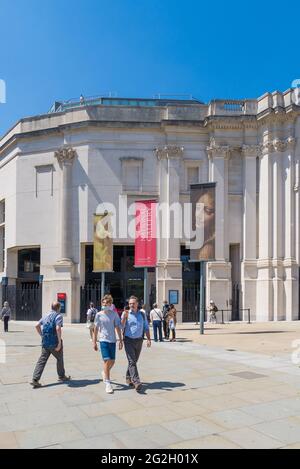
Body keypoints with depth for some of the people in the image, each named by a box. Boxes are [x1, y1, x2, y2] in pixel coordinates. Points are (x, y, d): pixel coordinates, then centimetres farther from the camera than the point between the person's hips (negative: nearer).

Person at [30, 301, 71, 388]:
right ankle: (61, 376, 30)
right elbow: (58, 328, -23)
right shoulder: (58, 316, -9)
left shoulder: (46, 316, 12)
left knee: (42, 360, 4)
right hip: (54, 342, -5)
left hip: (45, 342, 6)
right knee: (60, 359, 15)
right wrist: (60, 342, -20)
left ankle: (35, 379, -5)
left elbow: (37, 326, 13)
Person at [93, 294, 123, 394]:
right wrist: (94, 342, 3)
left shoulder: (114, 314, 1)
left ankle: (105, 373, 40)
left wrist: (120, 340, 1)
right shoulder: (99, 315, -1)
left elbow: (117, 327, 3)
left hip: (113, 340, 2)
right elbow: (96, 329, 4)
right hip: (103, 340, -2)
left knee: (112, 361, 9)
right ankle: (107, 384, -3)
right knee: (107, 361, -10)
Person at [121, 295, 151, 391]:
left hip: (139, 340, 4)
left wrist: (149, 339, 2)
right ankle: (136, 382, -19)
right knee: (132, 361, -12)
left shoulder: (142, 314, 8)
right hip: (129, 340, -4)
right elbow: (121, 327, -10)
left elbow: (146, 328, 11)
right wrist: (125, 317, -23)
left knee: (134, 361, 14)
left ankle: (128, 378, 32)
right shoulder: (125, 314, -1)